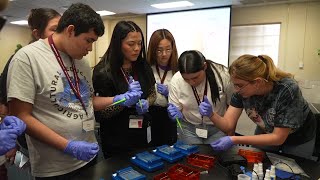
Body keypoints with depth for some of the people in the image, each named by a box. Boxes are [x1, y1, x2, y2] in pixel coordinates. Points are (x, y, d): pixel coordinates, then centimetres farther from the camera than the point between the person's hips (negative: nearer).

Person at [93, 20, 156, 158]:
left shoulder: (143, 66, -1)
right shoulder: (103, 72, -17)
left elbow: (152, 93, 12)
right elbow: (99, 113, -15)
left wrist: (147, 103, -9)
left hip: (143, 135, 5)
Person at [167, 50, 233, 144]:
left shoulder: (223, 75, -19)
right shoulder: (176, 81, -16)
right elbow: (175, 109, -4)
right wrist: (174, 113, -27)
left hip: (218, 127, 0)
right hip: (188, 127, 1)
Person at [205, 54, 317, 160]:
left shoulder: (287, 90, -38)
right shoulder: (242, 88, -25)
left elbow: (278, 138, -31)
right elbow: (228, 125, -22)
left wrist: (234, 140, -39)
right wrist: (211, 114, -43)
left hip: (298, 138, -3)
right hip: (267, 132, 3)